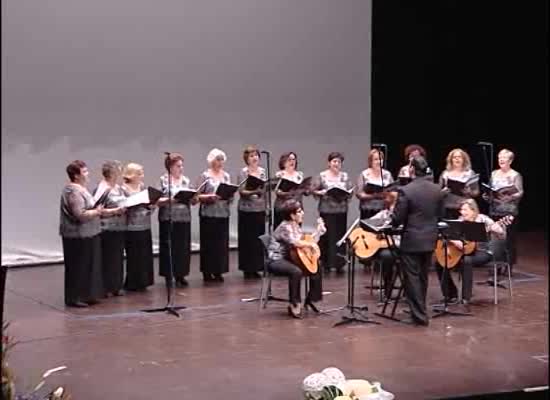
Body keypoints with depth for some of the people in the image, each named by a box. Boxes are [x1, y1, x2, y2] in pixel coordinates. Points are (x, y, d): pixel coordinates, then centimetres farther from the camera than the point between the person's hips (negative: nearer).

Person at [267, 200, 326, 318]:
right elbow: (295, 243, -32)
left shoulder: (296, 227, 12)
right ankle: (294, 304, -25)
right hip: (276, 260, -10)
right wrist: (311, 244, -19)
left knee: (316, 269, 8)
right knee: (296, 271, -36)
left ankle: (312, 298, 19)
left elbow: (307, 241, 15)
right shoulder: (285, 227, -17)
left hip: (289, 259, 10)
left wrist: (319, 228, 10)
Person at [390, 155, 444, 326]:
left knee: (412, 278, 2)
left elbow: (397, 220, -14)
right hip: (430, 240, 6)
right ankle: (419, 310, 27)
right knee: (423, 277, 17)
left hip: (411, 241, -6)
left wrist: (392, 213, 7)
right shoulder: (437, 190, 1)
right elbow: (439, 214, 11)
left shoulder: (406, 191, -17)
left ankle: (420, 315, 1)